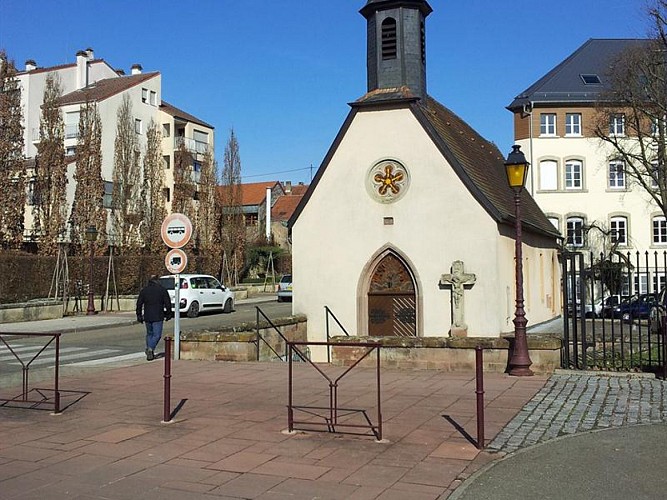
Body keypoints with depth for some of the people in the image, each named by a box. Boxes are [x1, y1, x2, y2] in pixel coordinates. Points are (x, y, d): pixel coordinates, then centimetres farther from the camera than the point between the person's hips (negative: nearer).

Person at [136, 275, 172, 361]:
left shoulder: (144, 290, 7)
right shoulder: (162, 290, -1)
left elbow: (139, 303, 6)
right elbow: (168, 303, -2)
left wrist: (139, 315, 12)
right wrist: (168, 314, 7)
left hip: (147, 317, 3)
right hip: (158, 317, -3)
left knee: (149, 334, 17)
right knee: (157, 334, -1)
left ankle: (149, 351, 15)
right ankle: (150, 349, -22)